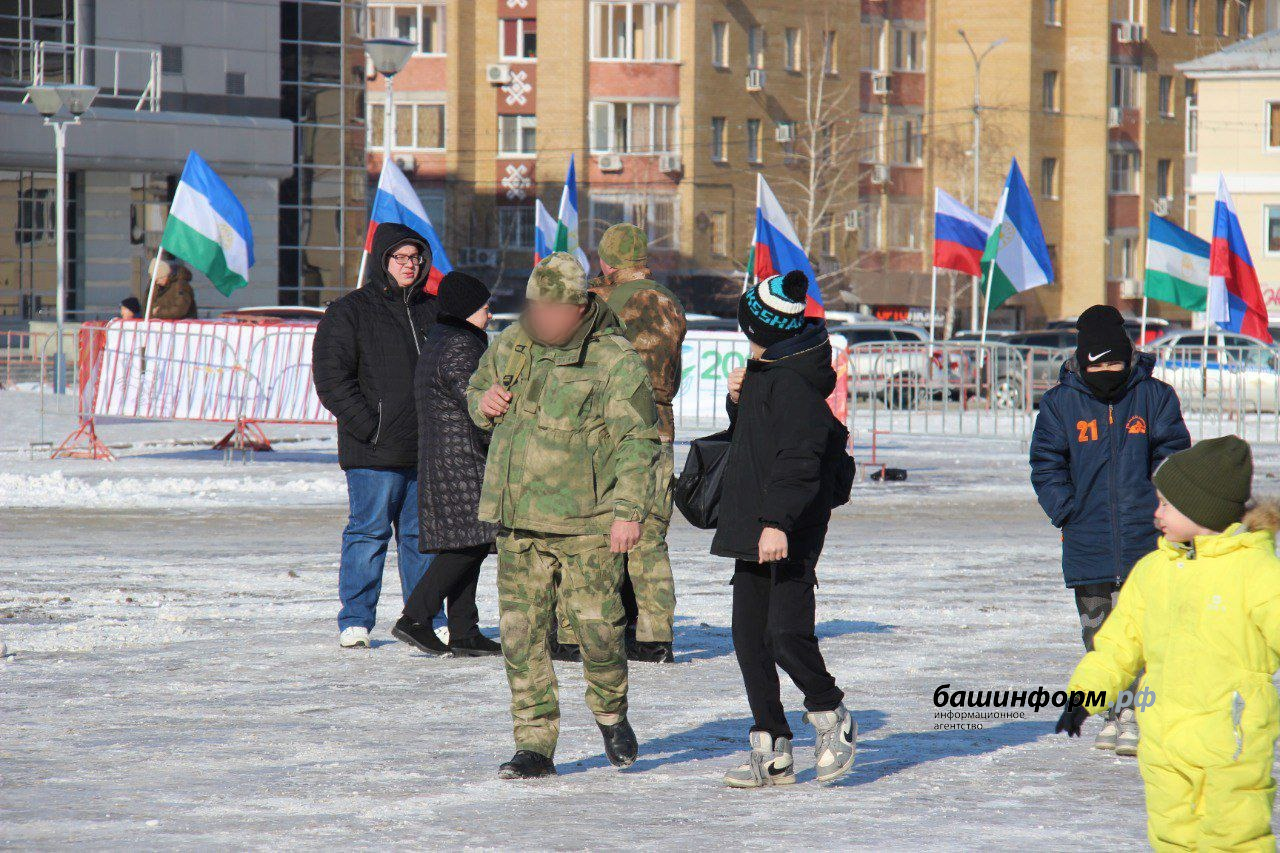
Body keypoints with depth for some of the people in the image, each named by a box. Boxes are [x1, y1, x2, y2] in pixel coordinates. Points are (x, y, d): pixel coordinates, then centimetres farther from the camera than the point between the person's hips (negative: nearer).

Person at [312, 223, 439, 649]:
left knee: (421, 535, 9)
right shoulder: (349, 313, -1)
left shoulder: (432, 310, 15)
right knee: (368, 532, -4)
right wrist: (370, 427, -14)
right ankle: (355, 623, 3)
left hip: (425, 450, 5)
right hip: (373, 453, -5)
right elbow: (332, 378, -7)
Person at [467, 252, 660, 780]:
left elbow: (637, 440, -9)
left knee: (597, 626, -5)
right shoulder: (512, 345, 10)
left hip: (586, 522, -5)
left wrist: (629, 510, -18)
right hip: (517, 519, 5)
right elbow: (476, 390, 28)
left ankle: (610, 713, 24)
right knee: (522, 631, 2)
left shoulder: (614, 359, -7)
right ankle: (535, 745, 8)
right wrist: (484, 403, 2)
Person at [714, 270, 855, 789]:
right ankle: (772, 751, 9)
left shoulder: (795, 382, -15)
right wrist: (738, 400, 10)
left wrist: (778, 522, -29)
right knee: (749, 637, 6)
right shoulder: (764, 374, 16)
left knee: (787, 633, -16)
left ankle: (831, 715, 9)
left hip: (792, 533, -10)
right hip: (752, 530, 10)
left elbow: (798, 458, -23)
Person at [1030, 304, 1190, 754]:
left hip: (1144, 536, -2)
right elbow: (1046, 464, 4)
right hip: (1087, 542, 2)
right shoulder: (1060, 403, 3)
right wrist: (1066, 510, -8)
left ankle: (1136, 715, -5)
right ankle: (1113, 712, 20)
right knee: (1099, 632, 9)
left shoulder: (1154, 396, 2)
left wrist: (1159, 506, -7)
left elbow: (1173, 455, 4)